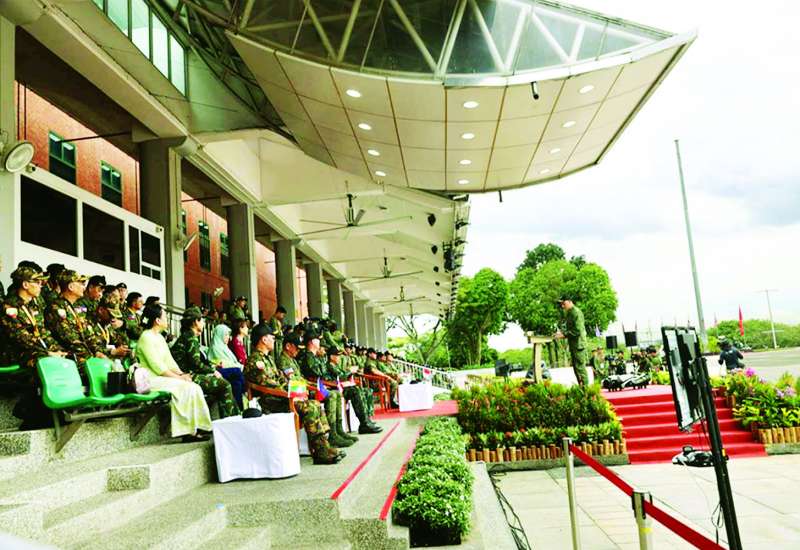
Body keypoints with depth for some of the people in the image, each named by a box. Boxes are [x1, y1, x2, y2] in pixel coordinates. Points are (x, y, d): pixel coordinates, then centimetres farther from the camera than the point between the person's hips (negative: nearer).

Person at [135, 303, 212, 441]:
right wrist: (179, 377, -17)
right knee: (185, 388, -25)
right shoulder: (147, 337, -12)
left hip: (161, 377, 9)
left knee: (194, 388, -9)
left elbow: (169, 361, 14)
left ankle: (195, 428, -12)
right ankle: (187, 431, -20)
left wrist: (181, 373, -3)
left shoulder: (159, 337, 18)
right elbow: (157, 366, -19)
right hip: (151, 380, -9)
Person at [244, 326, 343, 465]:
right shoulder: (254, 360, -11)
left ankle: (324, 444, -7)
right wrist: (290, 394, -17)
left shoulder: (268, 357, 21)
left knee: (315, 405, -4)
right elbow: (267, 385, -19)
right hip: (270, 402, -10)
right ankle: (321, 452, -17)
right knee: (310, 408, -22)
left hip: (279, 397, 10)